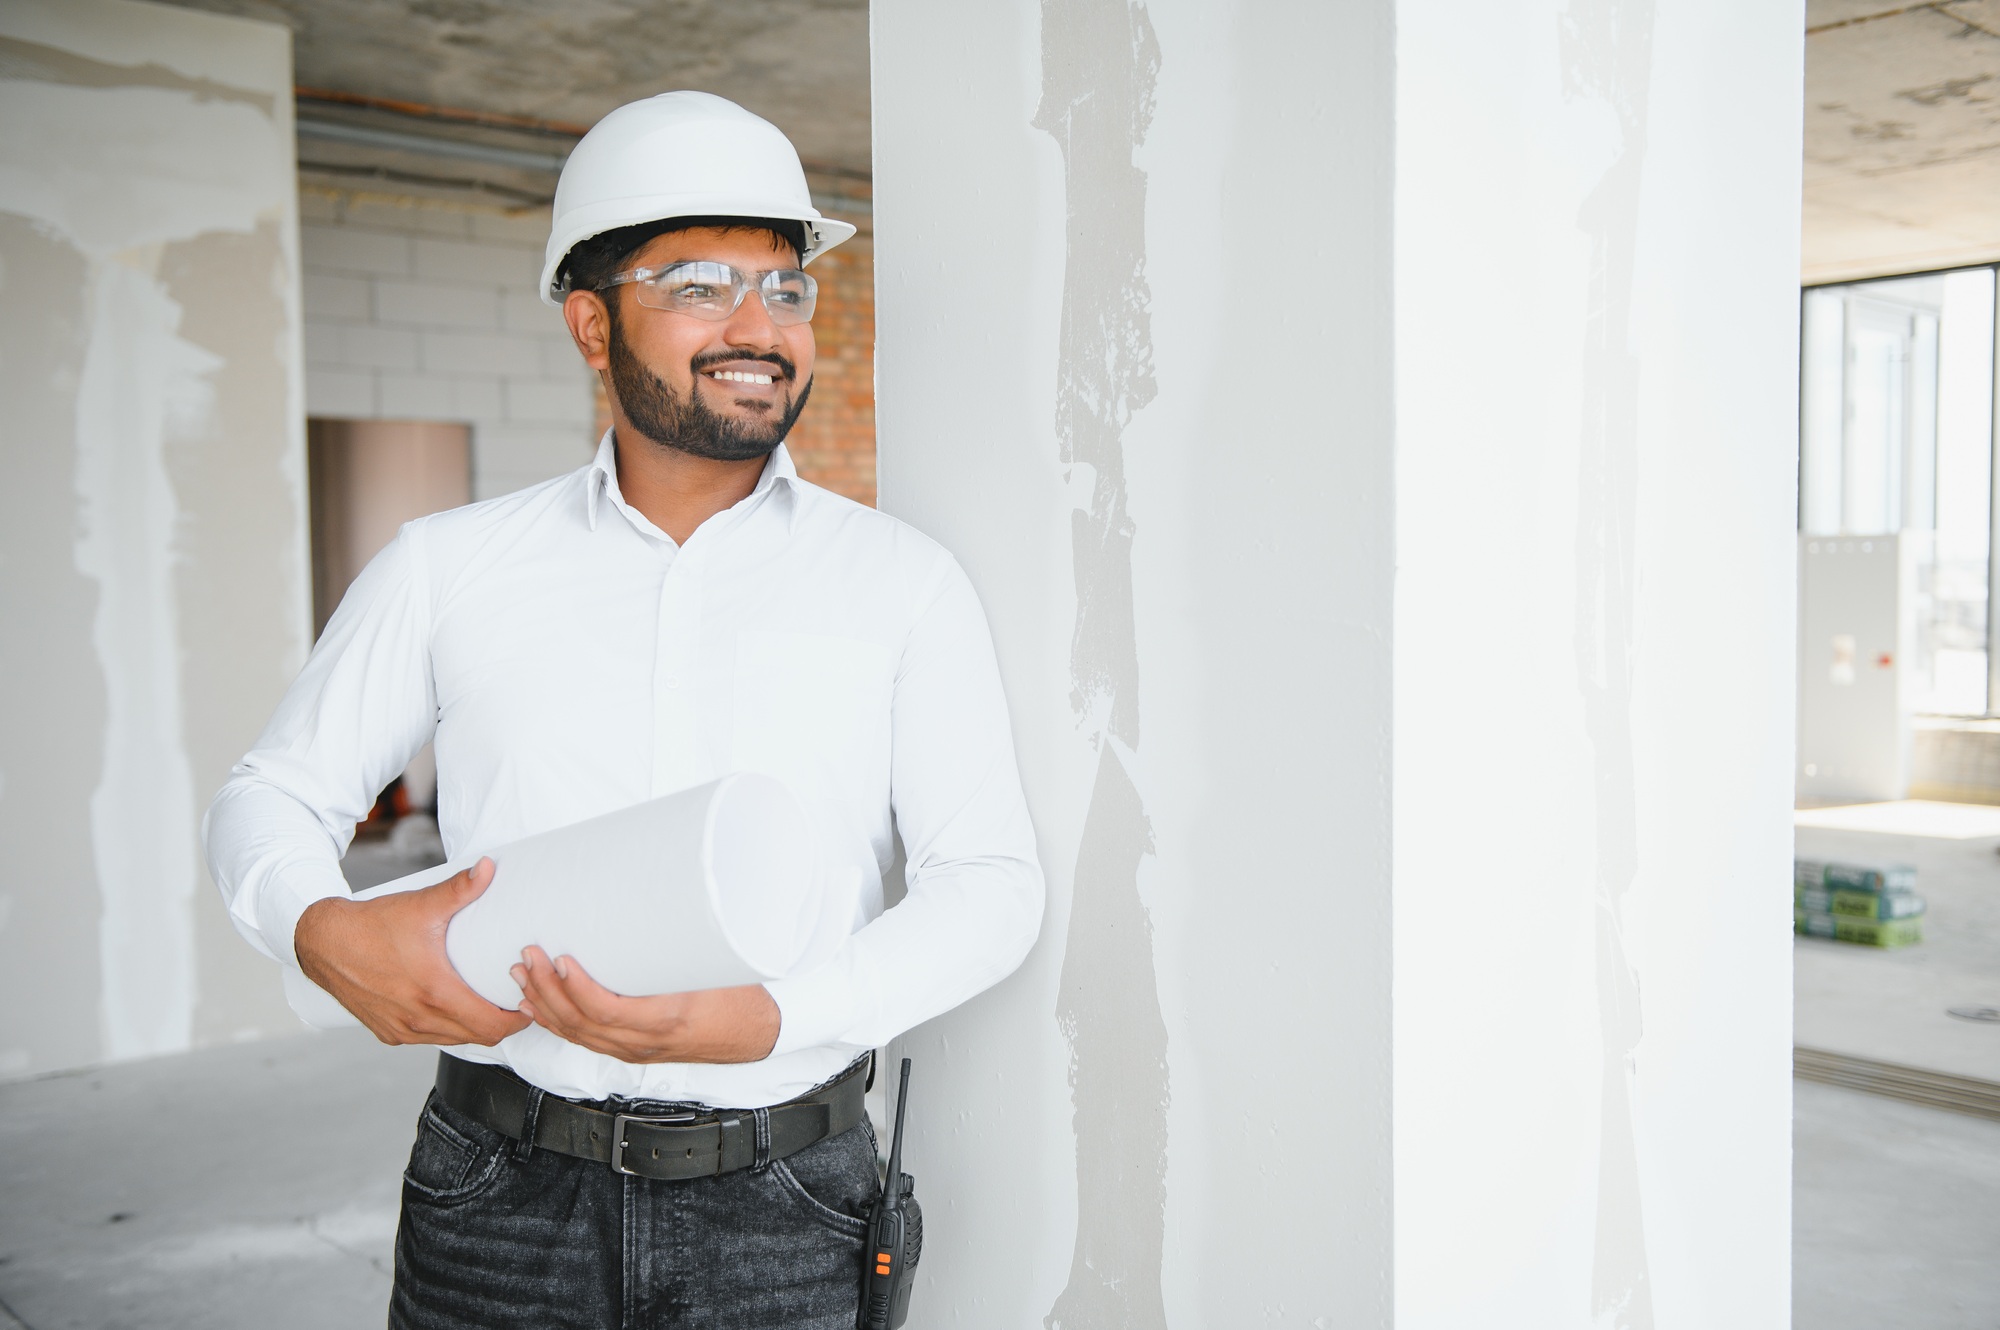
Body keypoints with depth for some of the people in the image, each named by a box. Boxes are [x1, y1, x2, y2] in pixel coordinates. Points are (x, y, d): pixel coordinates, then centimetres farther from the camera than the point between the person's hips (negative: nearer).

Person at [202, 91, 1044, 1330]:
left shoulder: (906, 581, -1)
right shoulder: (448, 567, 3)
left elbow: (991, 880, -5)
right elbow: (271, 798, 11)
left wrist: (764, 1019, -20)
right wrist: (327, 930, -12)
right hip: (502, 1197, 1)